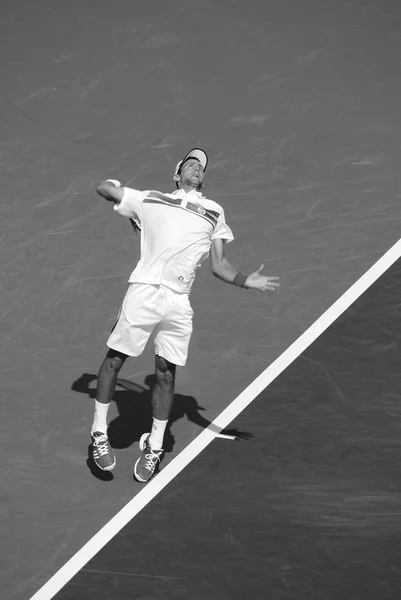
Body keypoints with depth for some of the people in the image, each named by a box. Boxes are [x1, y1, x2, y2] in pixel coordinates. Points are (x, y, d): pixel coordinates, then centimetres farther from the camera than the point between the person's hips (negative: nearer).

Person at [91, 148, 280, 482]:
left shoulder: (214, 212, 25)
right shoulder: (151, 199, 19)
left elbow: (219, 265, 19)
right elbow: (103, 188, 30)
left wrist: (247, 281, 3)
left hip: (179, 302, 2)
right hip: (144, 290, -1)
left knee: (166, 372, 6)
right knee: (115, 358, 2)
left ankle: (154, 448, 21)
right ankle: (99, 433, 19)